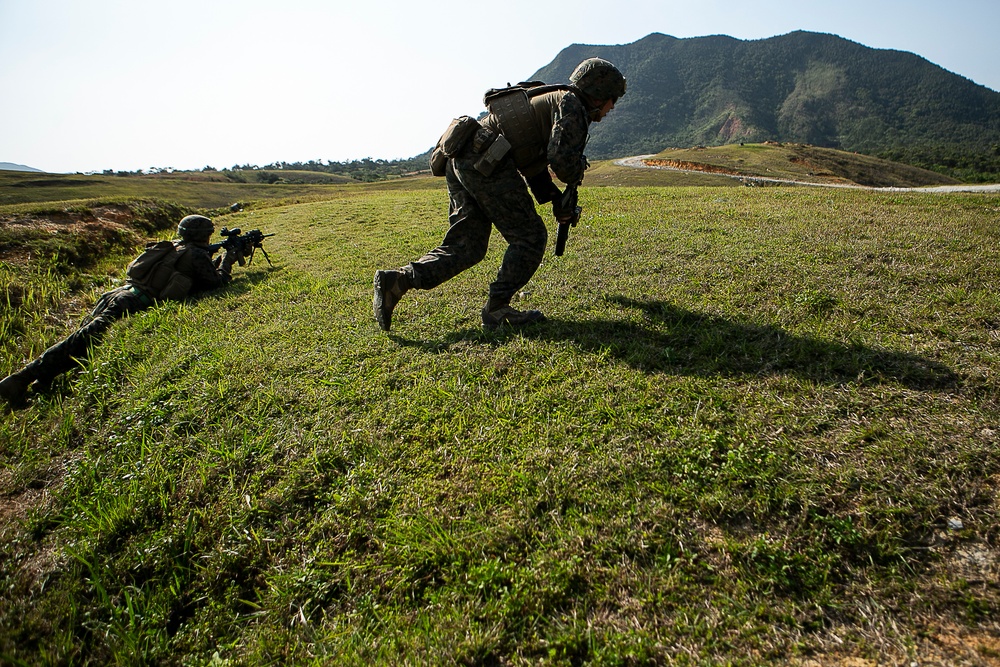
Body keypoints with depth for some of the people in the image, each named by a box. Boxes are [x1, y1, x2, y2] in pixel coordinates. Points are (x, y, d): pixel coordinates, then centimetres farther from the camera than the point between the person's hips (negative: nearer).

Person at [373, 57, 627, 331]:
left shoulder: (551, 101, 31)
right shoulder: (570, 104, 1)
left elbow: (533, 164, 34)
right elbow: (562, 160, -14)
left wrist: (556, 199, 25)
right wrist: (576, 174, 9)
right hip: (484, 163, -9)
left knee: (465, 247, 9)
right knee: (529, 237, 0)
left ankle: (396, 280, -1)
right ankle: (496, 309, 2)